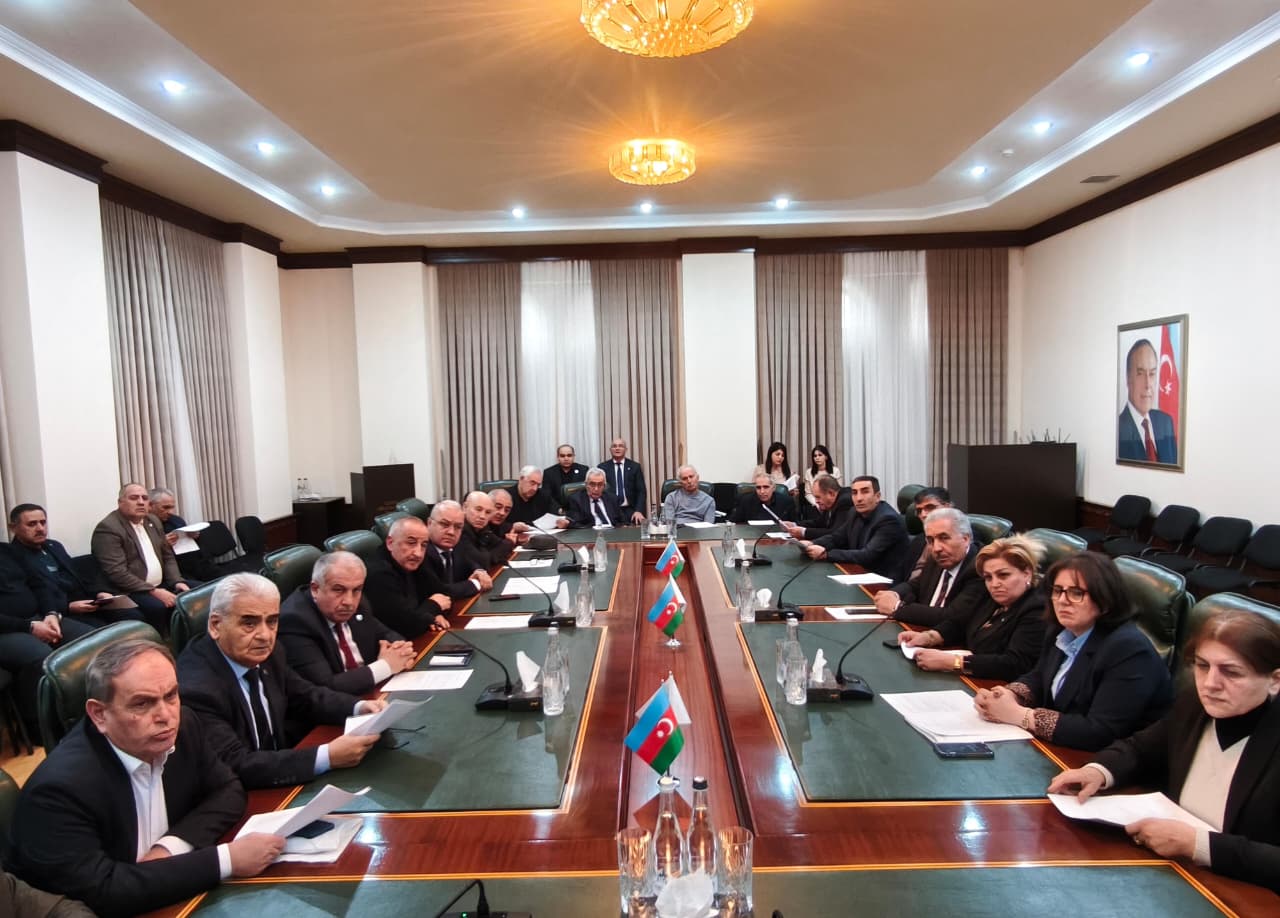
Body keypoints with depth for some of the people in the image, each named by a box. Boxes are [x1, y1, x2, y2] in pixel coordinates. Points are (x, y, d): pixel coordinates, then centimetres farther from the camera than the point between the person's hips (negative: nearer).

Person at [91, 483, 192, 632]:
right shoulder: (107, 528, -13)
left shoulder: (153, 521, 12)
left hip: (161, 585, 8)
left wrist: (177, 581, 0)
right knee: (158, 606, -33)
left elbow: (168, 556, 18)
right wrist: (153, 591, -24)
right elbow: (117, 573, -20)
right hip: (129, 592, -8)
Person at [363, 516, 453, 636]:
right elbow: (409, 626, -24)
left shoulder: (410, 564, 0)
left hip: (414, 639, 7)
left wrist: (434, 614, -10)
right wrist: (433, 605, -9)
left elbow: (444, 595, 8)